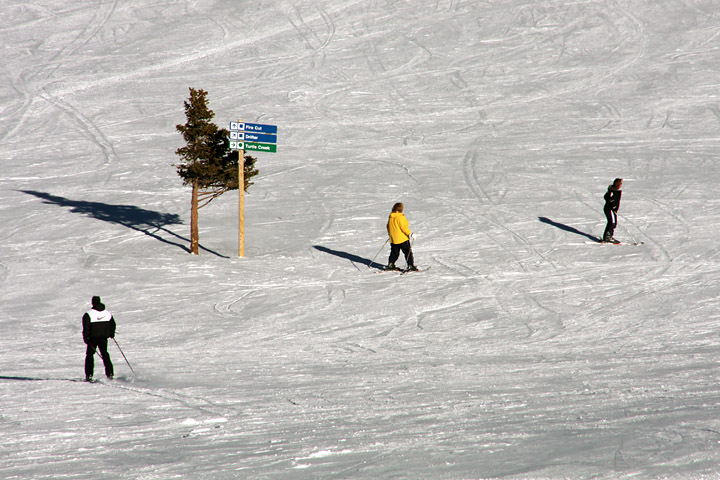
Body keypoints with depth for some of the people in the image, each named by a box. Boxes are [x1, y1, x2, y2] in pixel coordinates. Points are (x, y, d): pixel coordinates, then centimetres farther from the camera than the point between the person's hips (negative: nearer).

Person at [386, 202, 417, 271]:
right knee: (408, 252, 0)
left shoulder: (390, 217, 4)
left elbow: (388, 226, 15)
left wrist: (390, 234, 31)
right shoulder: (400, 217, -19)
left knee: (394, 252, 18)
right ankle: (410, 265, -2)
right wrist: (410, 233, -15)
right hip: (402, 239, -7)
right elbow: (404, 227, -21)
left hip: (393, 239, 7)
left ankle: (390, 264, 17)